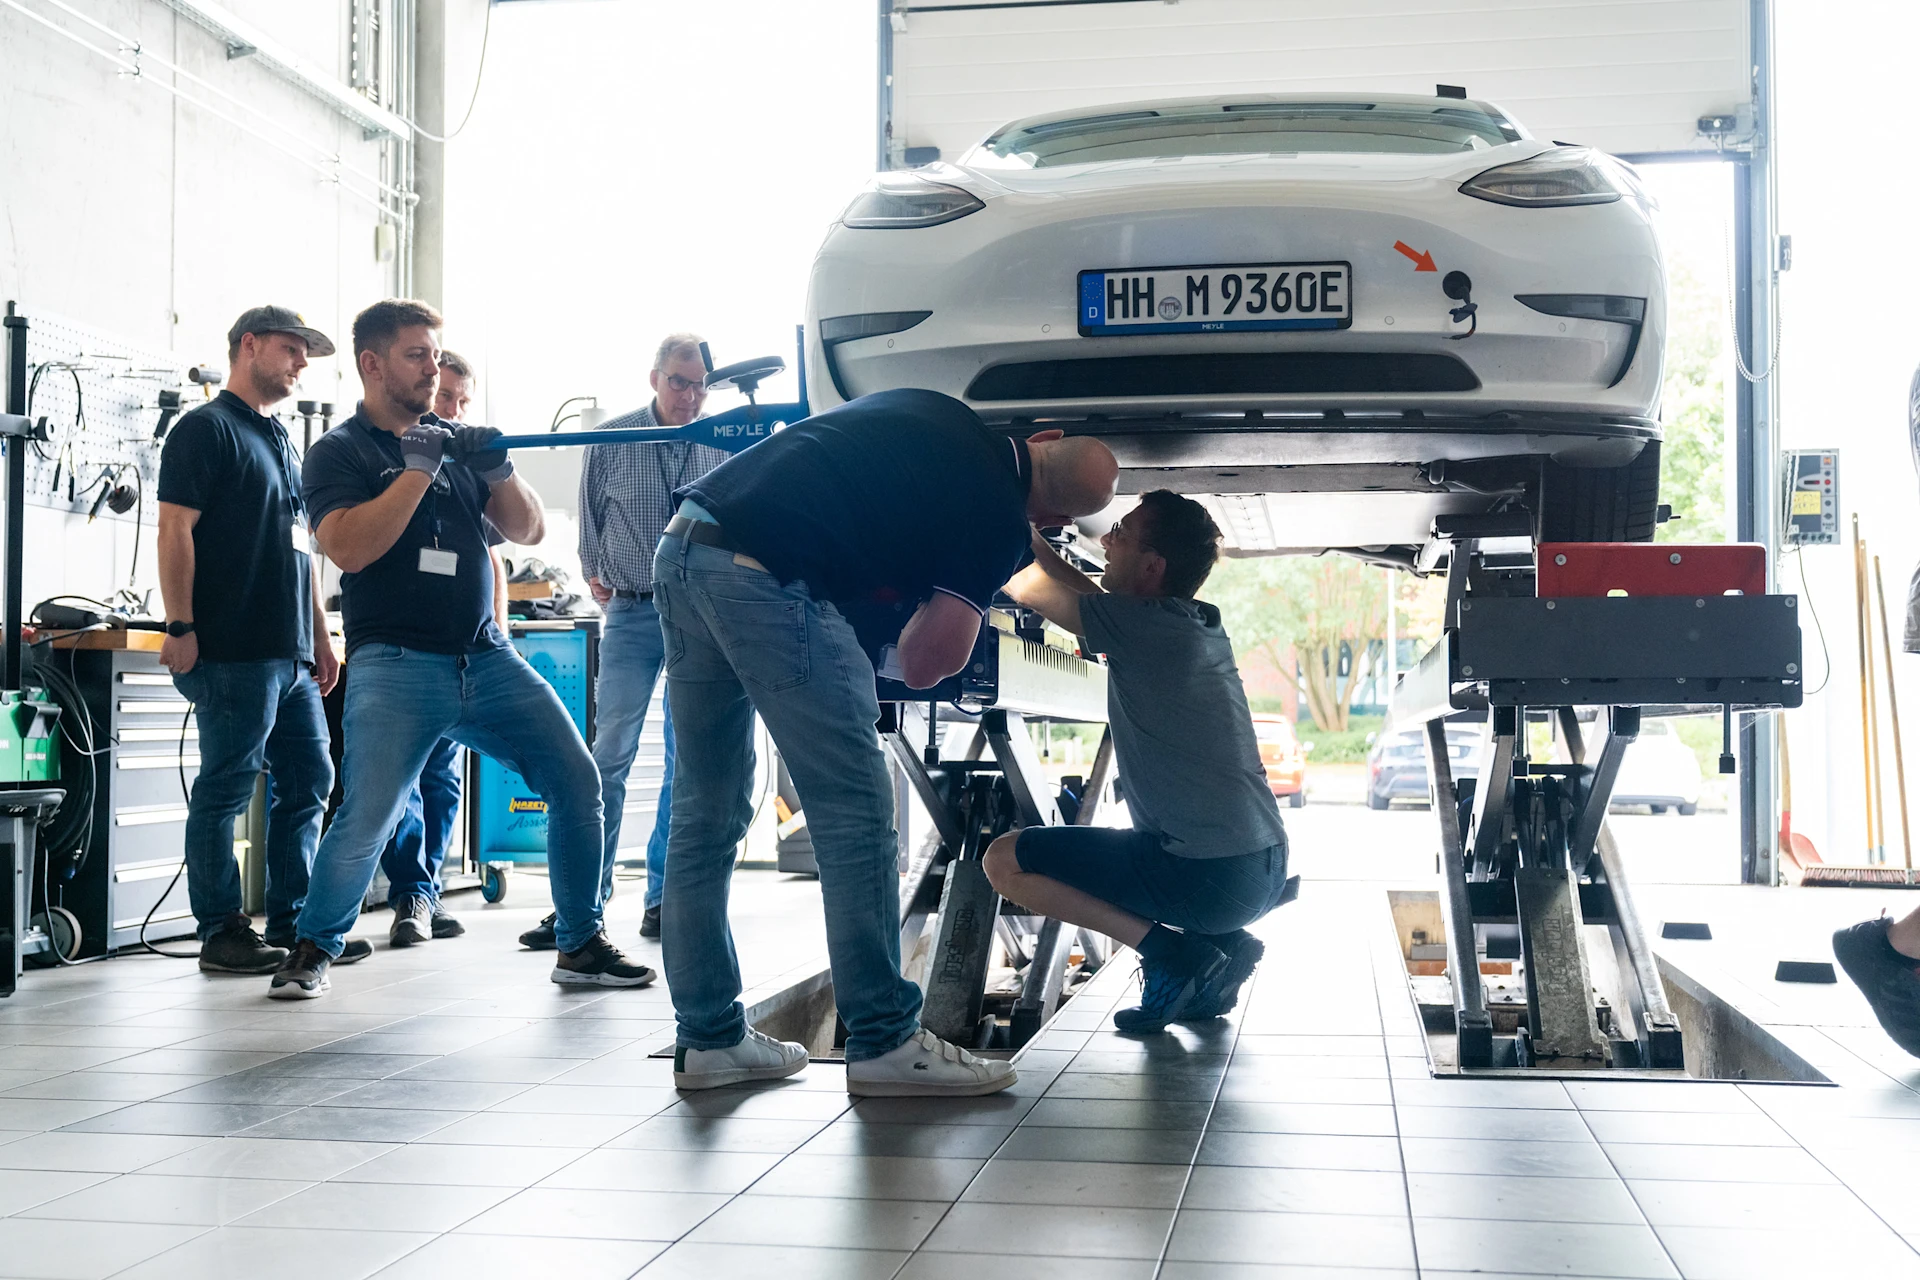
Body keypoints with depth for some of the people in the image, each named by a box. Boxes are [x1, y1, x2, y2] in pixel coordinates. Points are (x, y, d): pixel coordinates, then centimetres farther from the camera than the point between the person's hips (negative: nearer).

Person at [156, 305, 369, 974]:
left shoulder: (283, 443, 23)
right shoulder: (206, 429, -3)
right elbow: (175, 530, -11)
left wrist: (320, 638, 21)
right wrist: (181, 628, -17)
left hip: (290, 654, 9)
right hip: (234, 650, -9)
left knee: (309, 780, 8)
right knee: (225, 788, -4)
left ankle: (291, 924, 16)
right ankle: (221, 932, 3)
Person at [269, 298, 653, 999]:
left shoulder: (456, 443, 16)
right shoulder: (339, 452, 2)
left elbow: (529, 530, 14)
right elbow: (348, 547, -15)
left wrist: (500, 470, -4)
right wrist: (417, 470, -16)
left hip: (486, 658, 5)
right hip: (396, 666, -5)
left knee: (578, 783, -1)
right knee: (365, 821, -15)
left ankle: (582, 945, 13)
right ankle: (312, 951, 9)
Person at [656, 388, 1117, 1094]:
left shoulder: (937, 411, 19)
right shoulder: (998, 517, 0)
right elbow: (925, 665, -3)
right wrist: (927, 598, 17)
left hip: (683, 545, 8)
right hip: (766, 577, -8)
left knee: (706, 809, 14)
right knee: (855, 810, 2)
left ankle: (708, 1036, 21)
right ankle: (884, 1041, 7)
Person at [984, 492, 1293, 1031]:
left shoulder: (1146, 625, -14)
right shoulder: (1200, 624, 11)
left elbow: (1027, 587, -4)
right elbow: (1093, 595, 26)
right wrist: (1030, 536, 24)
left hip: (1212, 879, -9)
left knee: (1005, 860, 0)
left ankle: (1168, 948, -5)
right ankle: (1222, 945, 15)